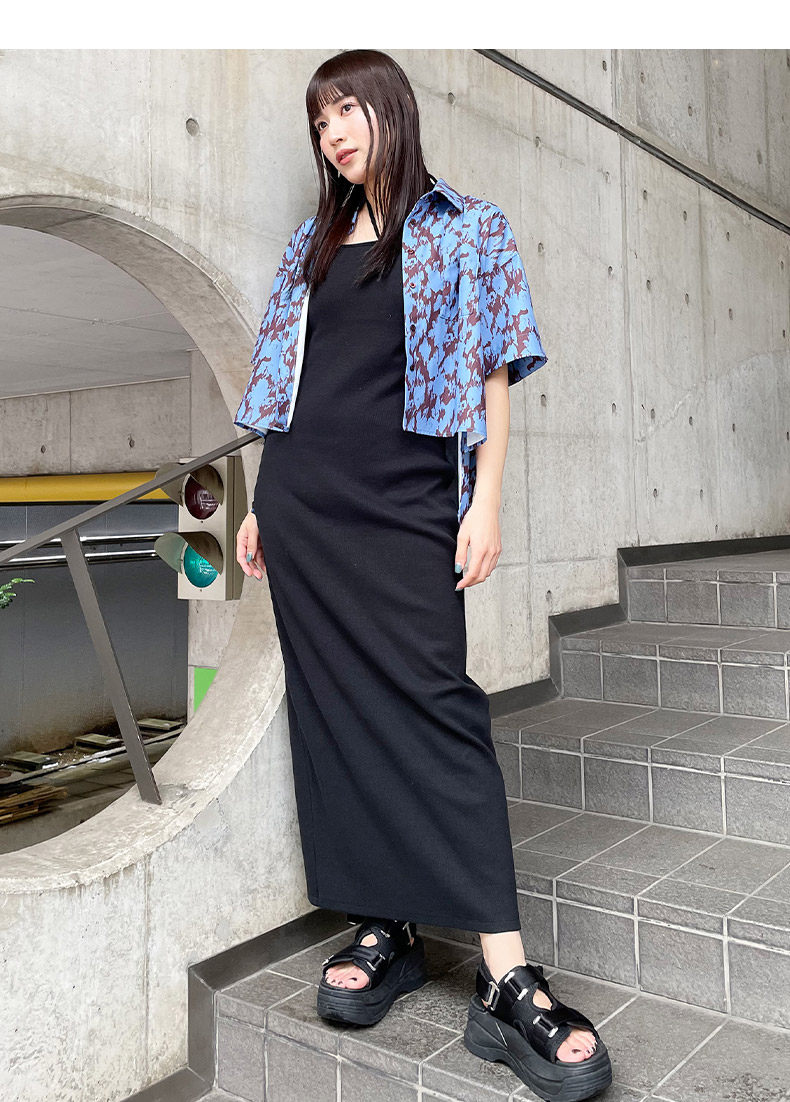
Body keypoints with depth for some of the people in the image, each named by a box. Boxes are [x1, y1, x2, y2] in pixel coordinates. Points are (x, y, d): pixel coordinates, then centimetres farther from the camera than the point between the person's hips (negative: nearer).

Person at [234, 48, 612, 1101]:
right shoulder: (312, 244, 19)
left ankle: (508, 984, -9)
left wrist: (487, 501, -10)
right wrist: (263, 504, 13)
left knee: (436, 704, -13)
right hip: (303, 500, 5)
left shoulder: (468, 228, 8)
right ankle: (384, 930, 14)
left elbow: (492, 376, 1)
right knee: (335, 705, 3)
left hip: (408, 500, -5)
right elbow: (288, 380, 18)